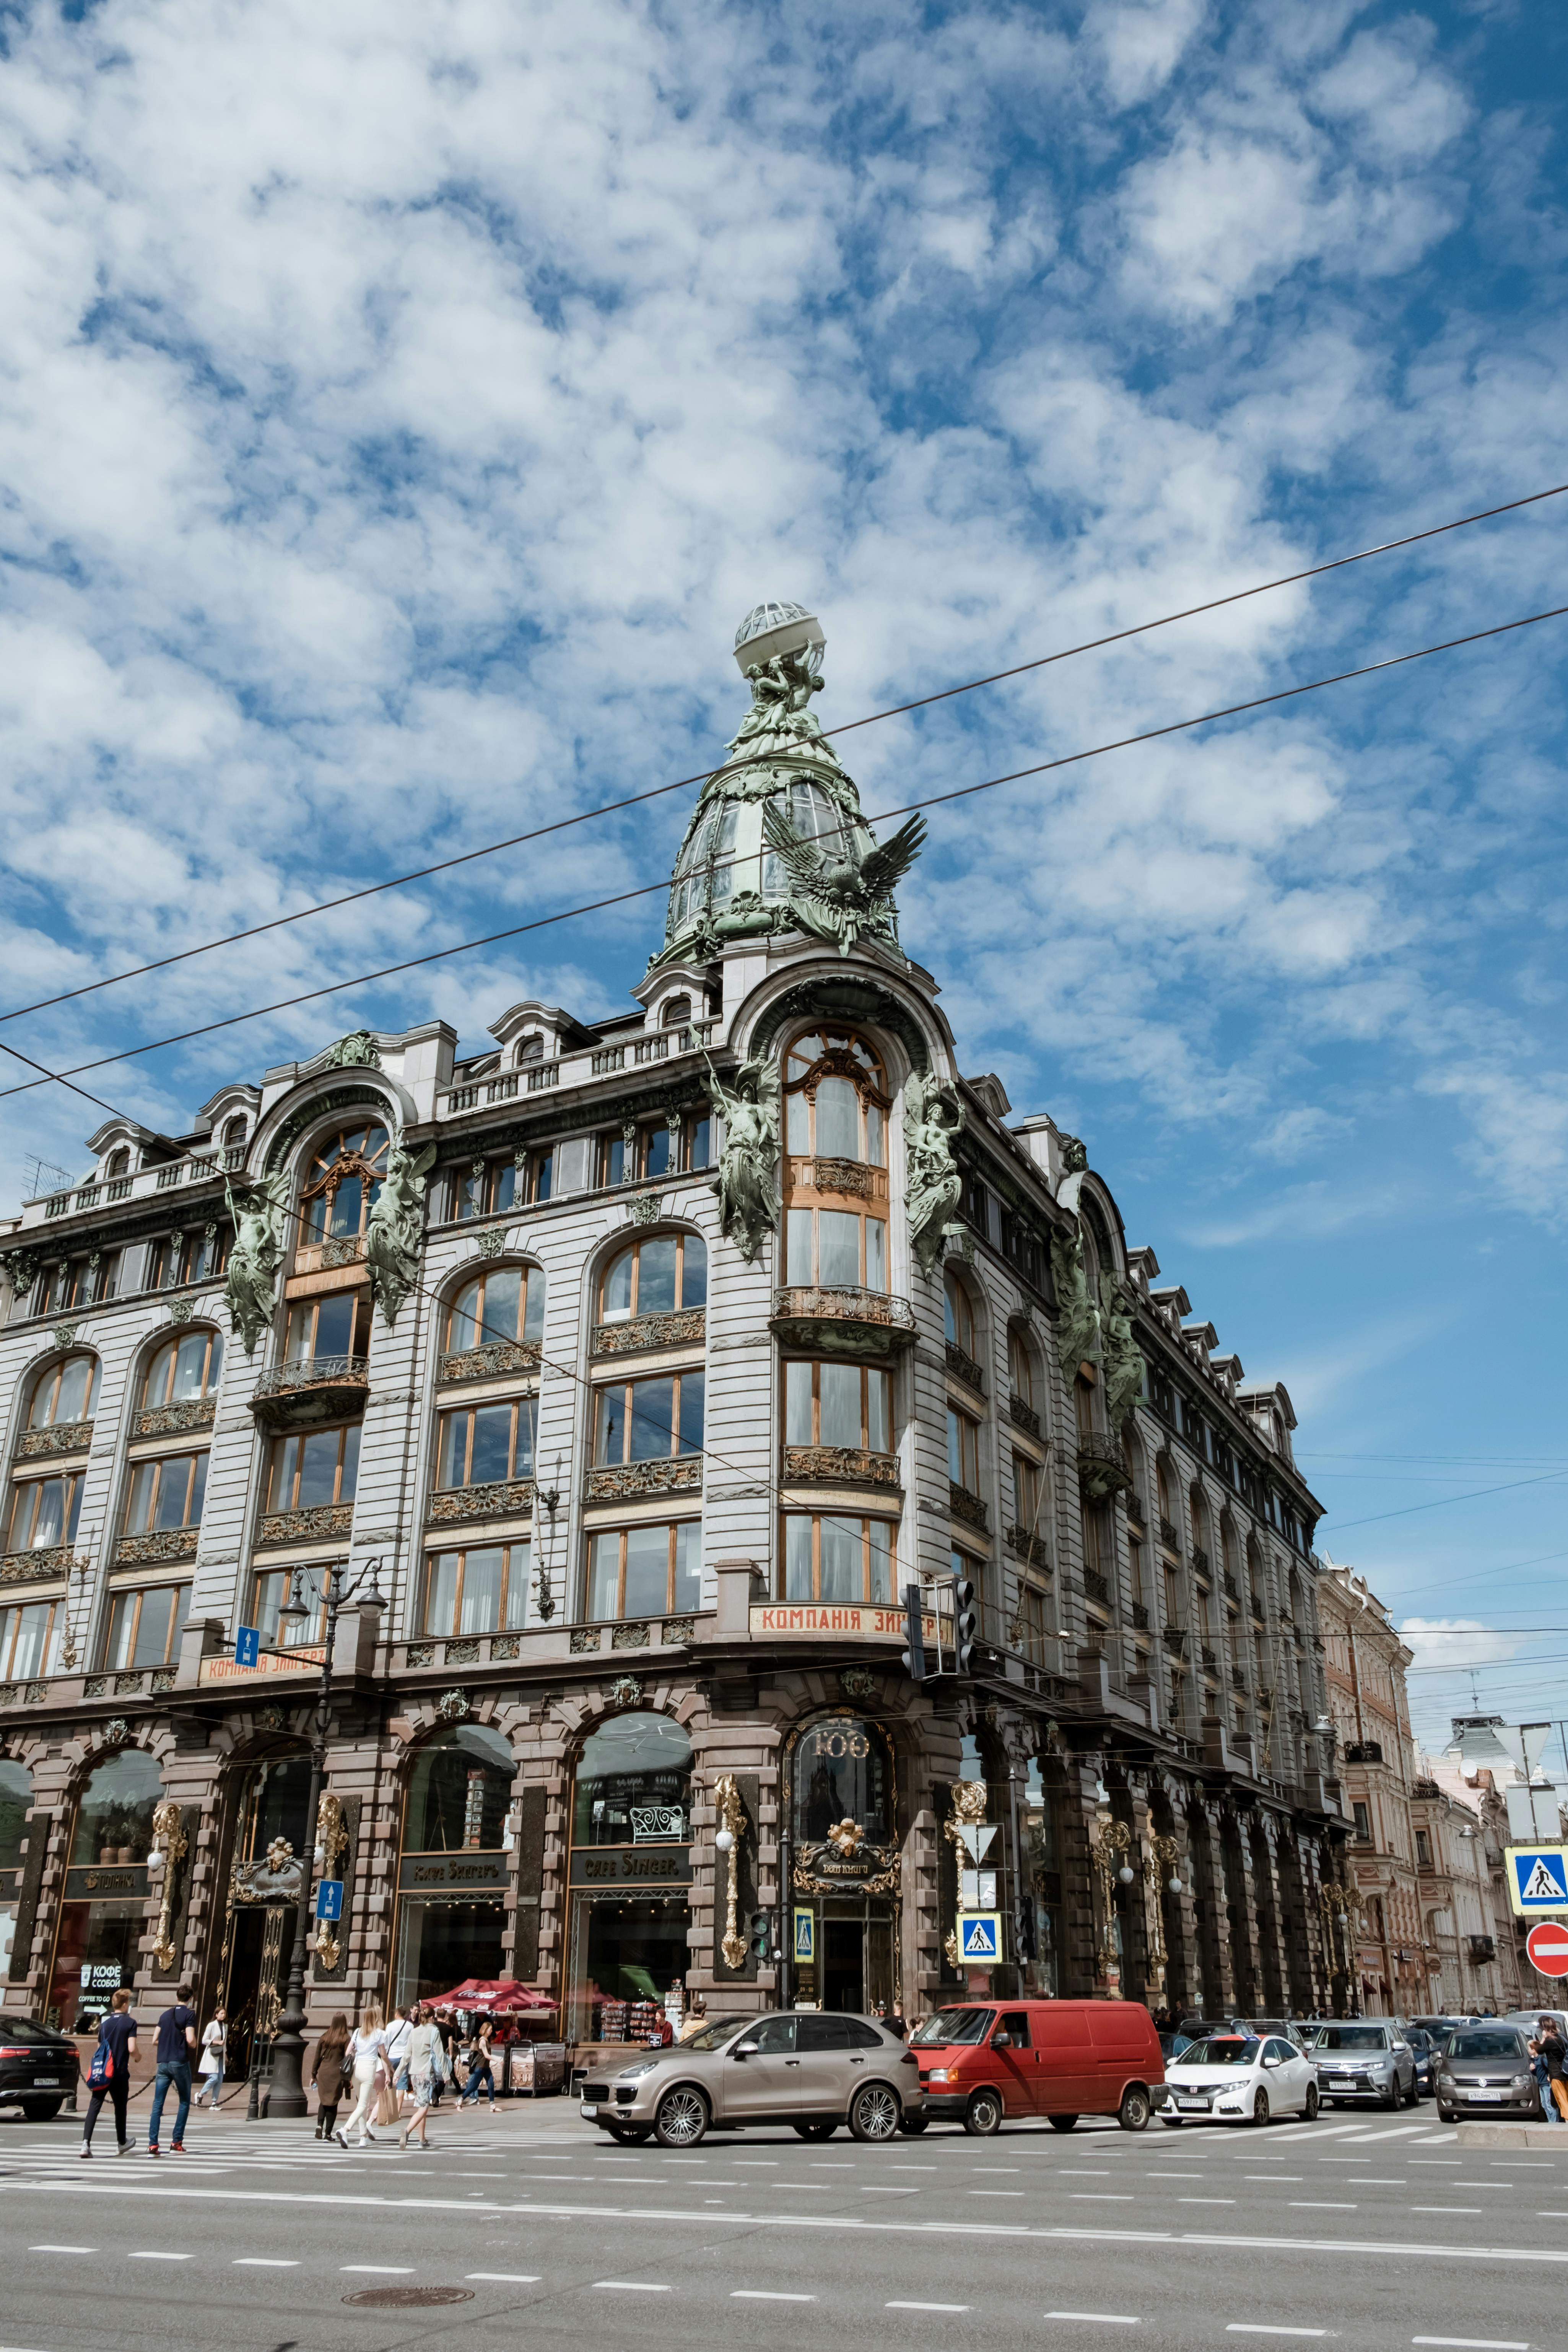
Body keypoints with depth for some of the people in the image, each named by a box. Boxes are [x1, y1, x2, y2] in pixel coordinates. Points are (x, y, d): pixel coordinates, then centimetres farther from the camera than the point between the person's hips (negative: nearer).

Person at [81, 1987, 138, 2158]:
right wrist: (137, 2057, 9)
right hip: (120, 2073, -3)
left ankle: (86, 2143, -20)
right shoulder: (130, 2022, -6)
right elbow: (132, 2049, -14)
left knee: (94, 2107, -3)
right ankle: (122, 2143, 30)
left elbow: (99, 2048, 15)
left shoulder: (105, 2023, 10)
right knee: (120, 2108, 14)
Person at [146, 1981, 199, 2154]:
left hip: (163, 2063, 4)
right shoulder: (189, 2014, -5)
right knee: (185, 2102, 9)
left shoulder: (166, 2014, 12)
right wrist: (194, 2046, 7)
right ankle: (177, 2143, 6)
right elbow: (190, 2040, -14)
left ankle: (153, 2145, -5)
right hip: (180, 2062, -4)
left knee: (157, 2105, 4)